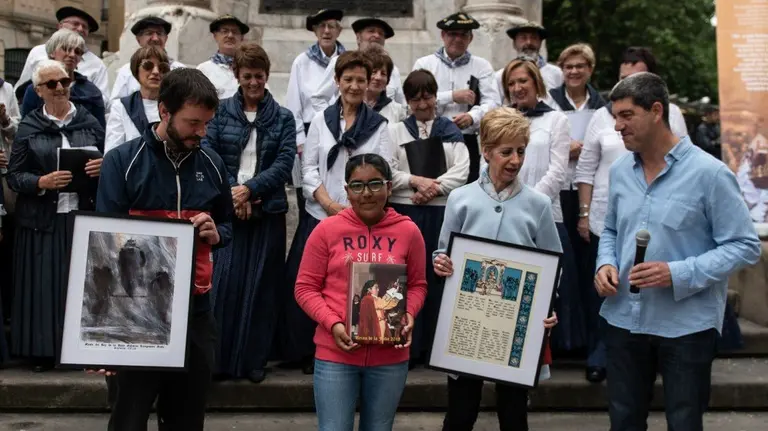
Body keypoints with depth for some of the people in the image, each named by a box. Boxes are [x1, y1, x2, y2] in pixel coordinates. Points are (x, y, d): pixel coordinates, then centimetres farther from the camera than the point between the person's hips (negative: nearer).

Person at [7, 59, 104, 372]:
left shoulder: (89, 122, 6)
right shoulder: (28, 127, 2)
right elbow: (14, 176, 0)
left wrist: (102, 168, -11)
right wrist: (42, 182, -16)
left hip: (84, 215, 1)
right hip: (42, 221, -1)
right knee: (43, 284, 0)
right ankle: (42, 351, 10)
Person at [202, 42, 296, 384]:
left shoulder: (283, 118, 7)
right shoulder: (221, 112, 7)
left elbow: (284, 164, -2)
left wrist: (249, 189, -13)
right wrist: (231, 193, -12)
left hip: (267, 211, 1)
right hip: (227, 209, 0)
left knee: (261, 285, 2)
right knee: (224, 281, -5)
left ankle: (255, 359, 12)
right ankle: (220, 357, 5)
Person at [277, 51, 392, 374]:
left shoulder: (379, 125, 6)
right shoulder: (321, 120, 8)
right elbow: (309, 168, 3)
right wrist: (330, 204, -11)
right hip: (320, 215, 1)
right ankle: (309, 353, 15)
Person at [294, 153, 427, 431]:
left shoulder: (408, 231, 1)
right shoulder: (327, 229, -3)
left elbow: (417, 284, 10)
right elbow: (306, 287, 0)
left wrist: (408, 315, -9)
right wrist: (332, 324, -14)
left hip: (390, 356, 2)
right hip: (335, 354, -1)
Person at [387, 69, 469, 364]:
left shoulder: (451, 131, 10)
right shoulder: (395, 131, 8)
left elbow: (461, 171, -1)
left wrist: (434, 188, -14)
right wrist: (416, 181, -14)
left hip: (442, 211, 1)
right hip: (404, 210, -1)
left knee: (439, 275, 2)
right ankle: (407, 346, 7)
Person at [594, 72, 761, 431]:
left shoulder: (709, 173, -13)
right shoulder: (620, 171, 7)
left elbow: (745, 245, -13)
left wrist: (678, 274, -23)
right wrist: (605, 264, -4)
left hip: (687, 325, -5)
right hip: (623, 319, 5)